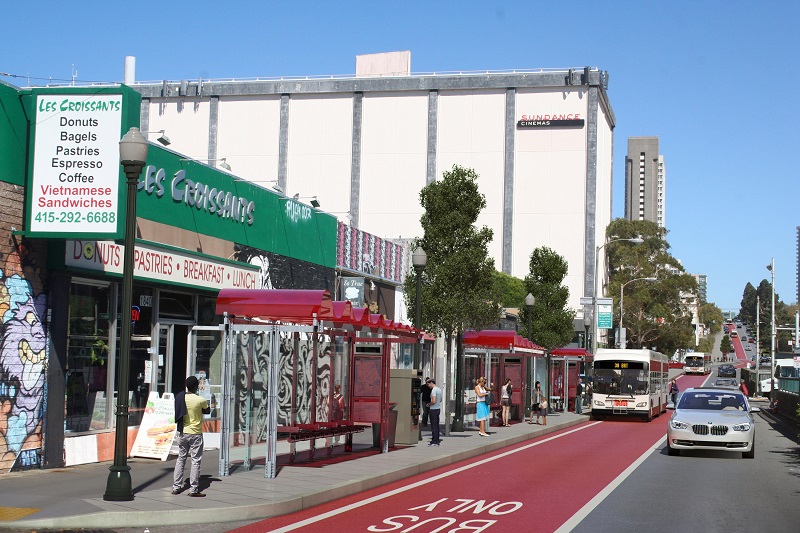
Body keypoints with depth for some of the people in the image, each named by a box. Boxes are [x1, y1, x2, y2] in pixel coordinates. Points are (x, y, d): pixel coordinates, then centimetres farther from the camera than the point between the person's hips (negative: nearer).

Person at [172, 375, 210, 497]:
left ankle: (176, 487, 14)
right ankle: (193, 489, 1)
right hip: (195, 433, -5)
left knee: (181, 459, 14)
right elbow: (208, 411, 5)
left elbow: (178, 414, 10)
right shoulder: (200, 400, -14)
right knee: (196, 461, 2)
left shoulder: (180, 397, -2)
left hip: (182, 432, 5)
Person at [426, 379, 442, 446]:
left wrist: (429, 404, -6)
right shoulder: (439, 389, 12)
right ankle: (437, 440, 18)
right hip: (438, 409, 9)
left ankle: (434, 441, -4)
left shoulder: (434, 390, -17)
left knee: (434, 426, -6)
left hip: (433, 410, -9)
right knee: (437, 425, 14)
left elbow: (433, 401, -25)